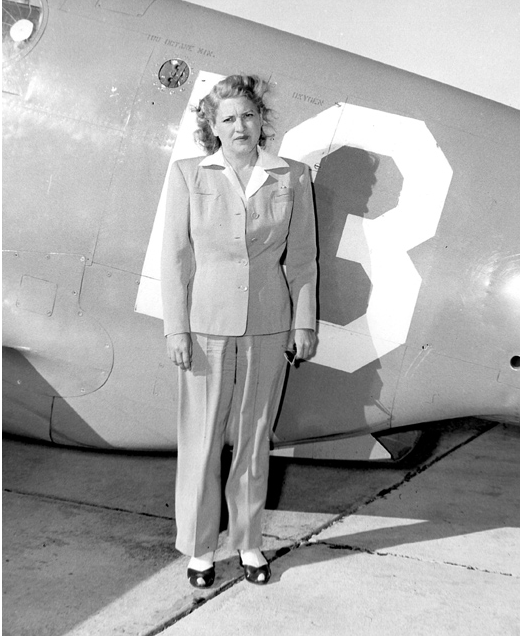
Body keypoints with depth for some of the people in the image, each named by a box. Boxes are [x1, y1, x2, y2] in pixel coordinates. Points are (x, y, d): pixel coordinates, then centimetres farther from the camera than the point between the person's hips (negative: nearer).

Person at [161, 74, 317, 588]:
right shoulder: (188, 175, -2)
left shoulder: (292, 178, 2)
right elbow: (175, 255, -2)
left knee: (253, 439, 12)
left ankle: (248, 543, 29)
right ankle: (199, 549, 24)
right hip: (206, 325, -1)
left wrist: (304, 321, 4)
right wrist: (176, 328, -6)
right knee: (201, 440, 6)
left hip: (267, 327, 2)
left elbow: (302, 257, 7)